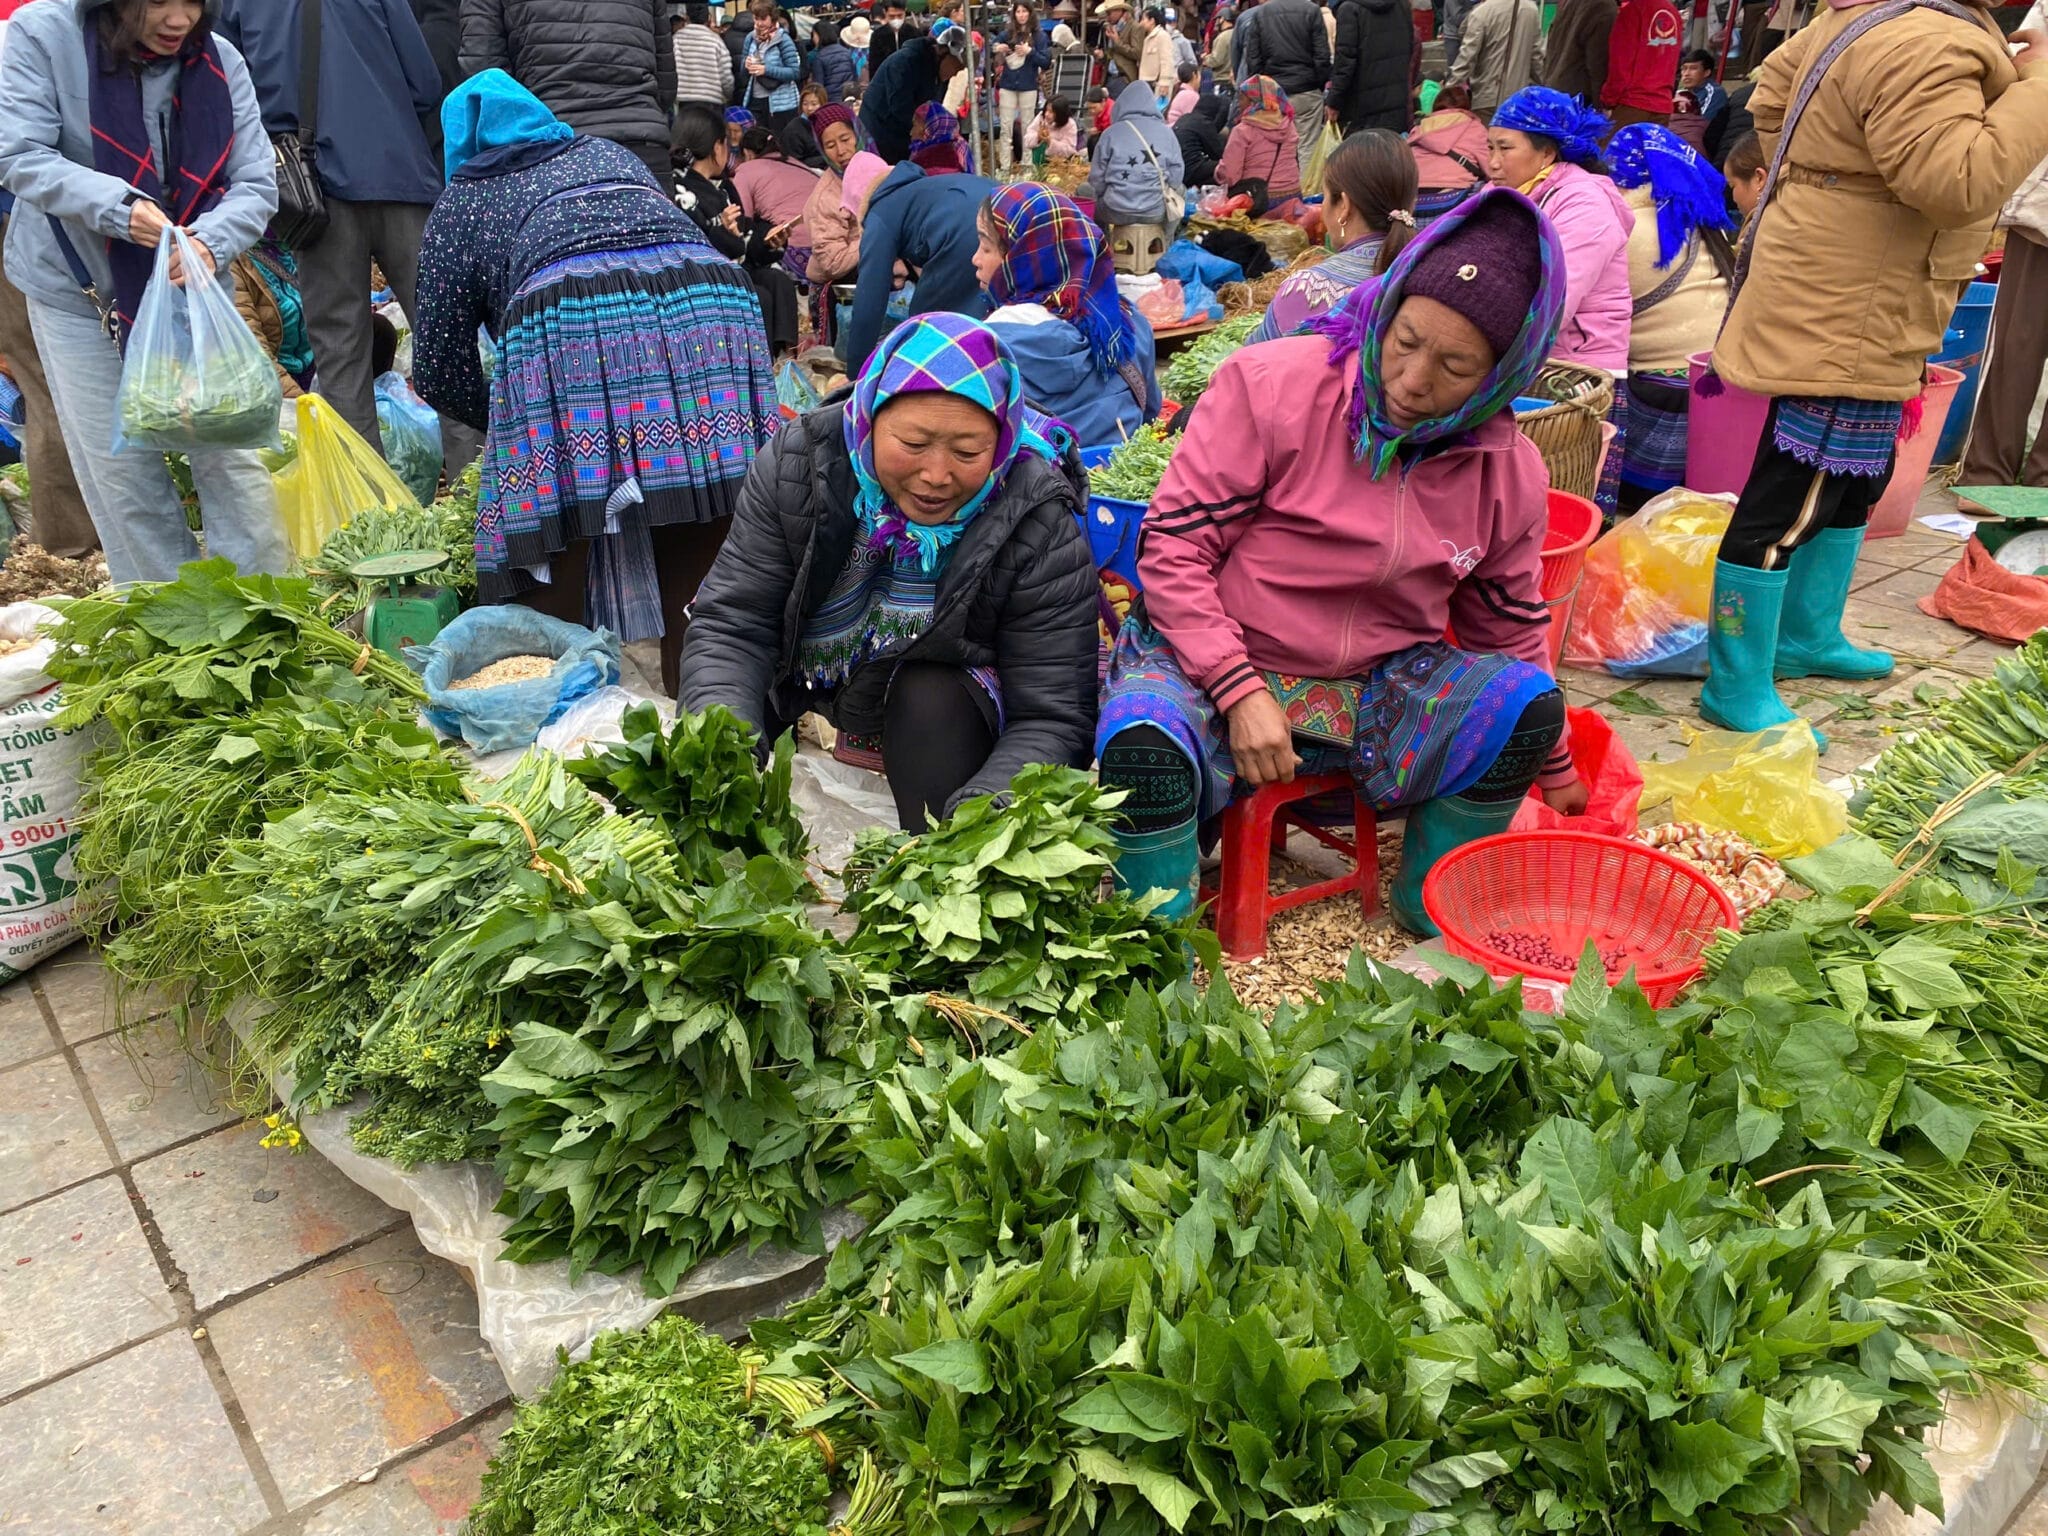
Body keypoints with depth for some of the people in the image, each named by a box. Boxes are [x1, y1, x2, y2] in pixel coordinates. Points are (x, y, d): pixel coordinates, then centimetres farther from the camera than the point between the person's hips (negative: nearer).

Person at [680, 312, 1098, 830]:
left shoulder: (1040, 527, -27)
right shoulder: (799, 463, -21)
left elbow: (1051, 719, -27)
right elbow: (729, 627, -21)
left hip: (945, 705, -2)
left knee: (932, 700, -32)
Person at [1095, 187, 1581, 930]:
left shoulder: (1509, 474, 0)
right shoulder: (1270, 383, -13)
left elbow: (1510, 627, 15)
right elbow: (1172, 547, -13)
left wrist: (1554, 771, 24)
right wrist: (1240, 692, -21)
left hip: (1375, 697, 4)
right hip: (1214, 662, -3)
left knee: (1526, 698, -20)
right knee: (1143, 743, -36)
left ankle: (1433, 913, 0)